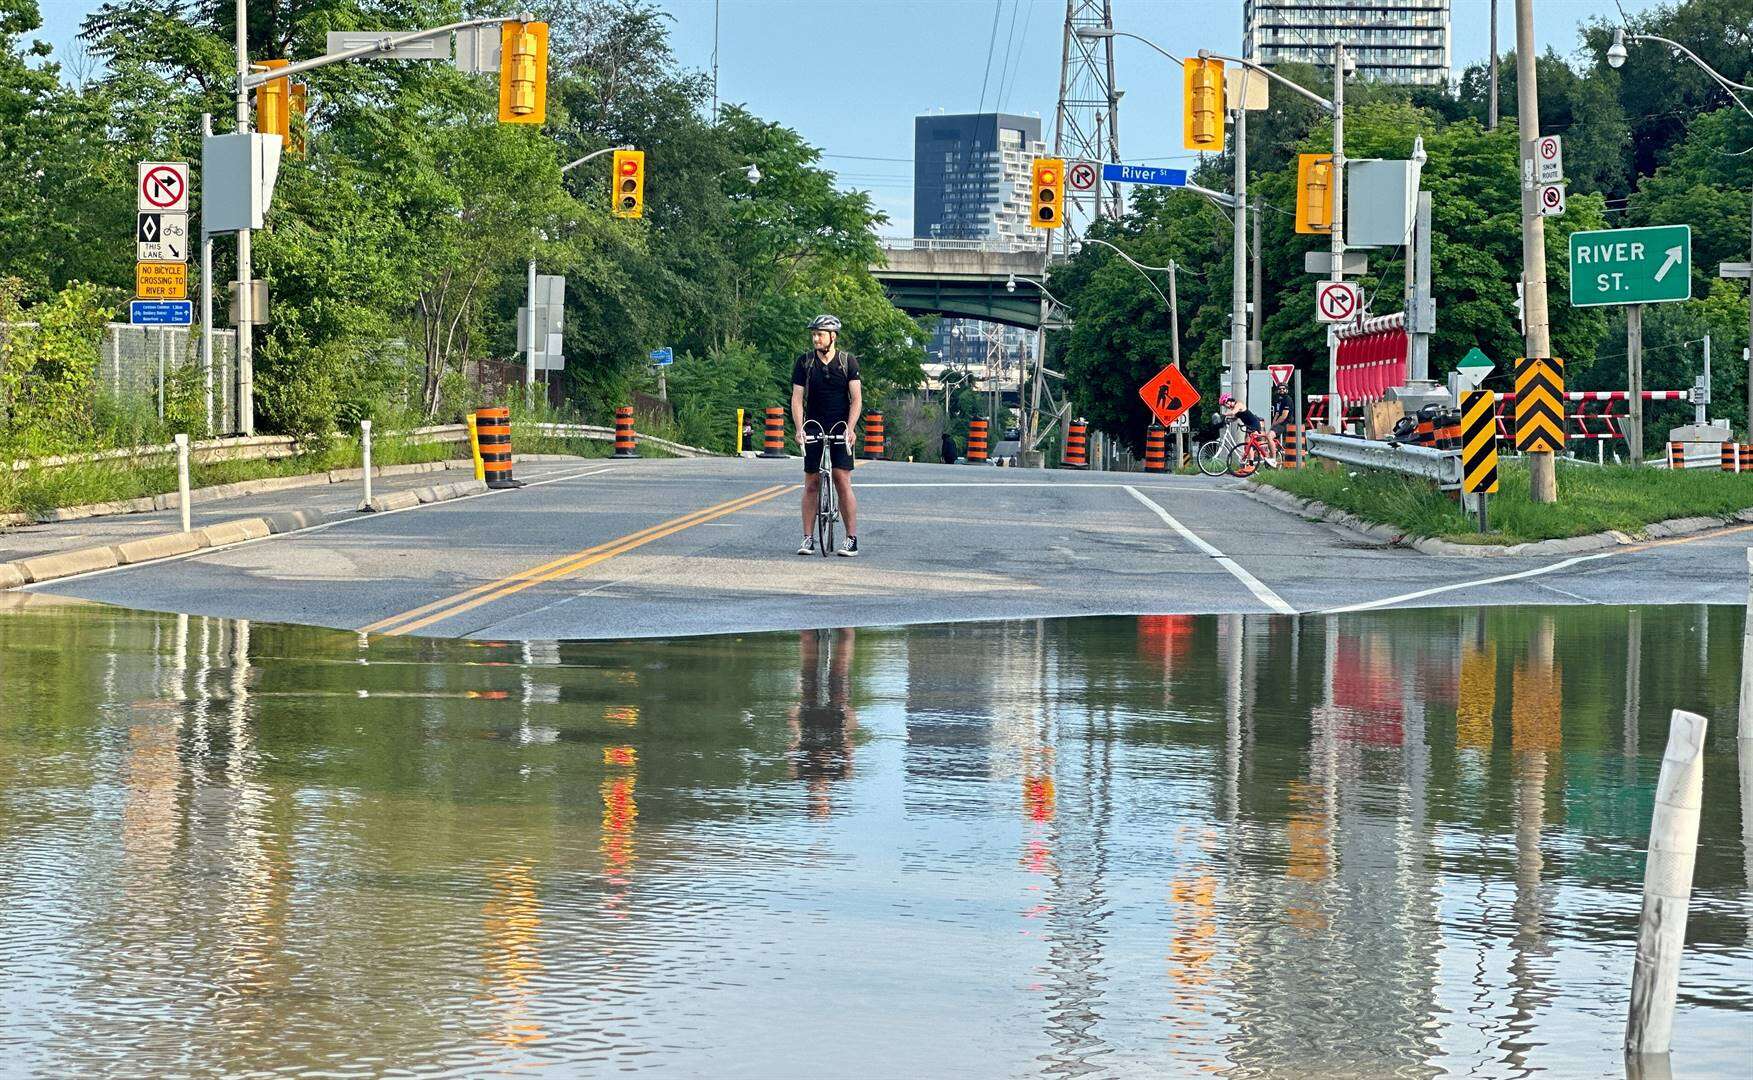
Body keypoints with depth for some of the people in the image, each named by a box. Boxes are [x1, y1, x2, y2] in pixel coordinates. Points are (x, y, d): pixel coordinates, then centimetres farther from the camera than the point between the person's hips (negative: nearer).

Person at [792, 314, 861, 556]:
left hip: (841, 430, -2)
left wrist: (850, 428, -18)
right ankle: (808, 538, 6)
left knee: (843, 482, -8)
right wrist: (799, 429, -16)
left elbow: (856, 398, -5)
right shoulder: (805, 362, 2)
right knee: (811, 485, 1)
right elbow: (797, 398, -2)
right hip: (814, 430, 2)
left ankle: (851, 538, -4)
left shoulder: (848, 362, -1)